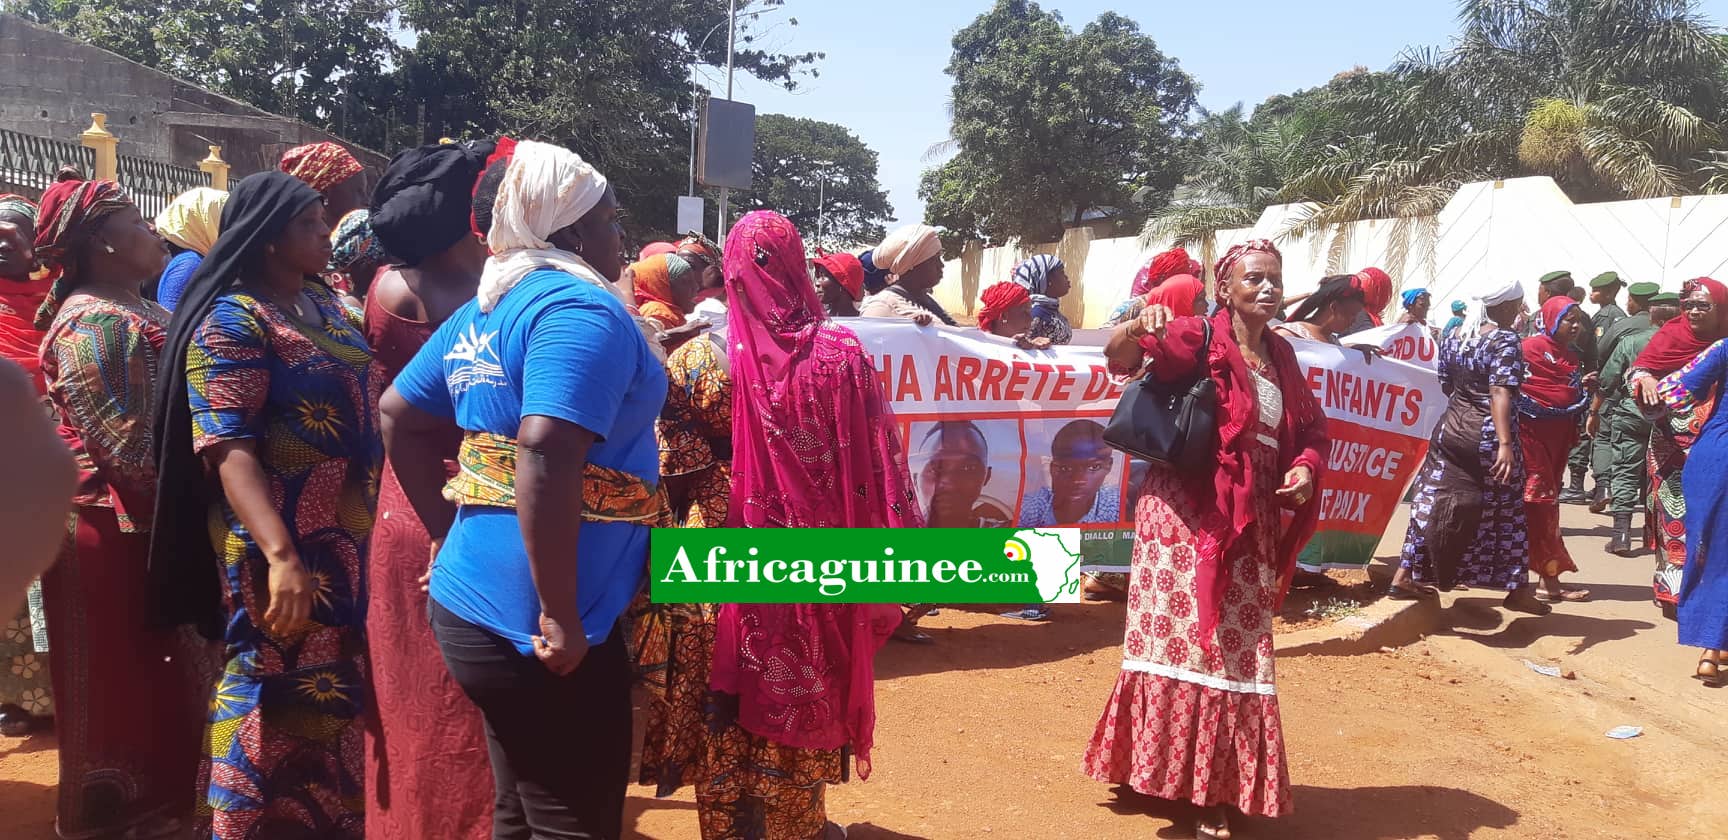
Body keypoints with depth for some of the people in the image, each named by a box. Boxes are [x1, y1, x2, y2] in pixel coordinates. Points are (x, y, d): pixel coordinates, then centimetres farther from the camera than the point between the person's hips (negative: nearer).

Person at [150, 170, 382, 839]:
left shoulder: (327, 306, 10)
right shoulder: (233, 320, -13)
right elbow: (227, 448, -22)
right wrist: (280, 554, -33)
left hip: (351, 533, 8)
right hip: (284, 542, -8)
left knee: (341, 686, 16)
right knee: (281, 690, 2)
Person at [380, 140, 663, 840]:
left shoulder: (483, 309, 13)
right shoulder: (581, 308, -16)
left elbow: (398, 416, 20)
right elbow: (544, 457, -28)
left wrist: (450, 530, 20)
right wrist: (560, 616, -26)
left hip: (473, 599, 10)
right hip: (536, 622, -10)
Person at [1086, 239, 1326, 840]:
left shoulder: (1280, 355, 11)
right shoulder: (1200, 339, -6)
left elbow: (1311, 430, 19)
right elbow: (1118, 355, -19)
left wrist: (1307, 469, -2)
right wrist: (1139, 327, -41)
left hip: (1252, 523, 6)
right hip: (1187, 513, -6)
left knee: (1237, 650, 8)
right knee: (1183, 641, 0)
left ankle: (1217, 788, 19)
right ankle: (1161, 770, 15)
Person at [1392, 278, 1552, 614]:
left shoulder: (1454, 338, 10)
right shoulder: (1506, 341, -11)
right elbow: (1500, 395, -21)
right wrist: (1505, 444, -27)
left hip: (1450, 429, 6)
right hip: (1486, 436, -6)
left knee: (1434, 503, 9)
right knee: (1505, 511, 7)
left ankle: (1404, 577, 8)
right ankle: (1517, 590, 17)